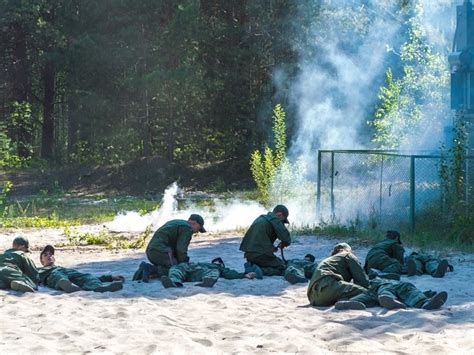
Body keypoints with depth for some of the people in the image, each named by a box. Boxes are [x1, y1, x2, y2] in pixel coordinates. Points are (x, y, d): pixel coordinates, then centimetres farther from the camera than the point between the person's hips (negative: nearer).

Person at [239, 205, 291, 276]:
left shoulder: (261, 218, 20)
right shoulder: (275, 219, -7)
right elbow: (286, 237, -15)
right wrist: (284, 243, 8)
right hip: (260, 254, -9)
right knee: (282, 268, 0)